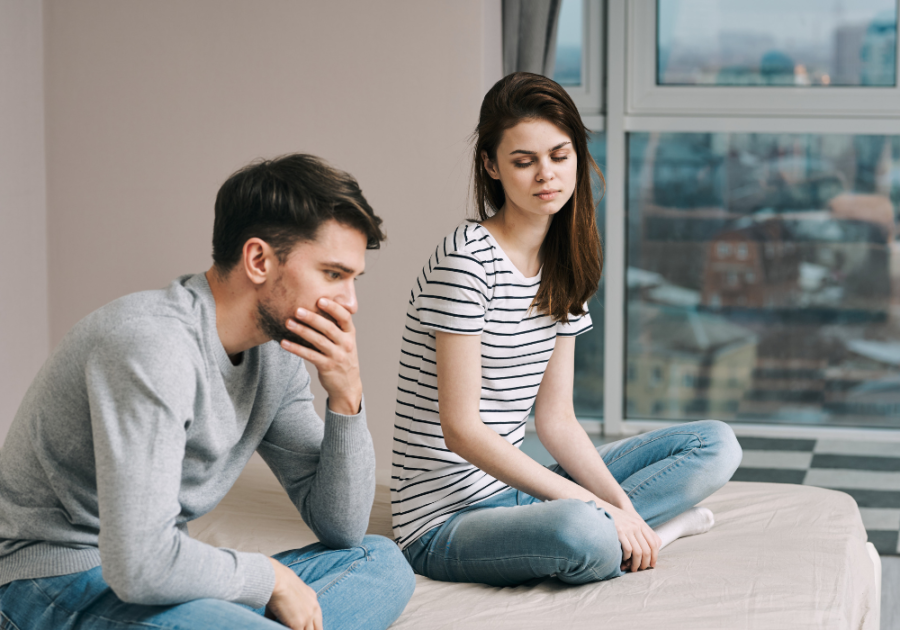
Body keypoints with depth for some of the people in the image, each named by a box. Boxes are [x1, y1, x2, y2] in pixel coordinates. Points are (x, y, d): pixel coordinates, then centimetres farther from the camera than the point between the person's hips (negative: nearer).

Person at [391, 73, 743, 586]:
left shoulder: (565, 266, 9)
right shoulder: (468, 259, -16)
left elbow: (556, 419, 8)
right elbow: (462, 430, -20)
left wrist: (619, 505, -10)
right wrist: (597, 506, -21)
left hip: (513, 489, 9)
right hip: (446, 520, -9)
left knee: (715, 444, 4)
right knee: (583, 534, -40)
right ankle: (651, 527, -9)